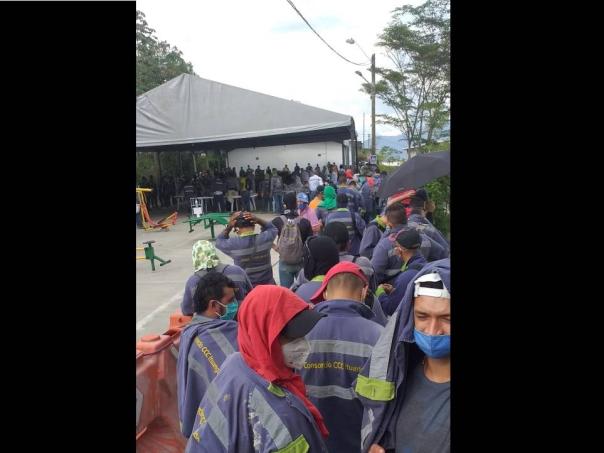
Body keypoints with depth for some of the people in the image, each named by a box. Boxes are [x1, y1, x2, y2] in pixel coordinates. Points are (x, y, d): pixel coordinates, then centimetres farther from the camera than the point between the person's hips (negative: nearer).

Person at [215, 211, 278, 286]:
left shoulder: (234, 244, -17)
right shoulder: (265, 238, -12)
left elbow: (219, 242, 5)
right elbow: (272, 228, 12)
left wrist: (229, 227, -7)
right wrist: (258, 220, -4)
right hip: (268, 285, 2)